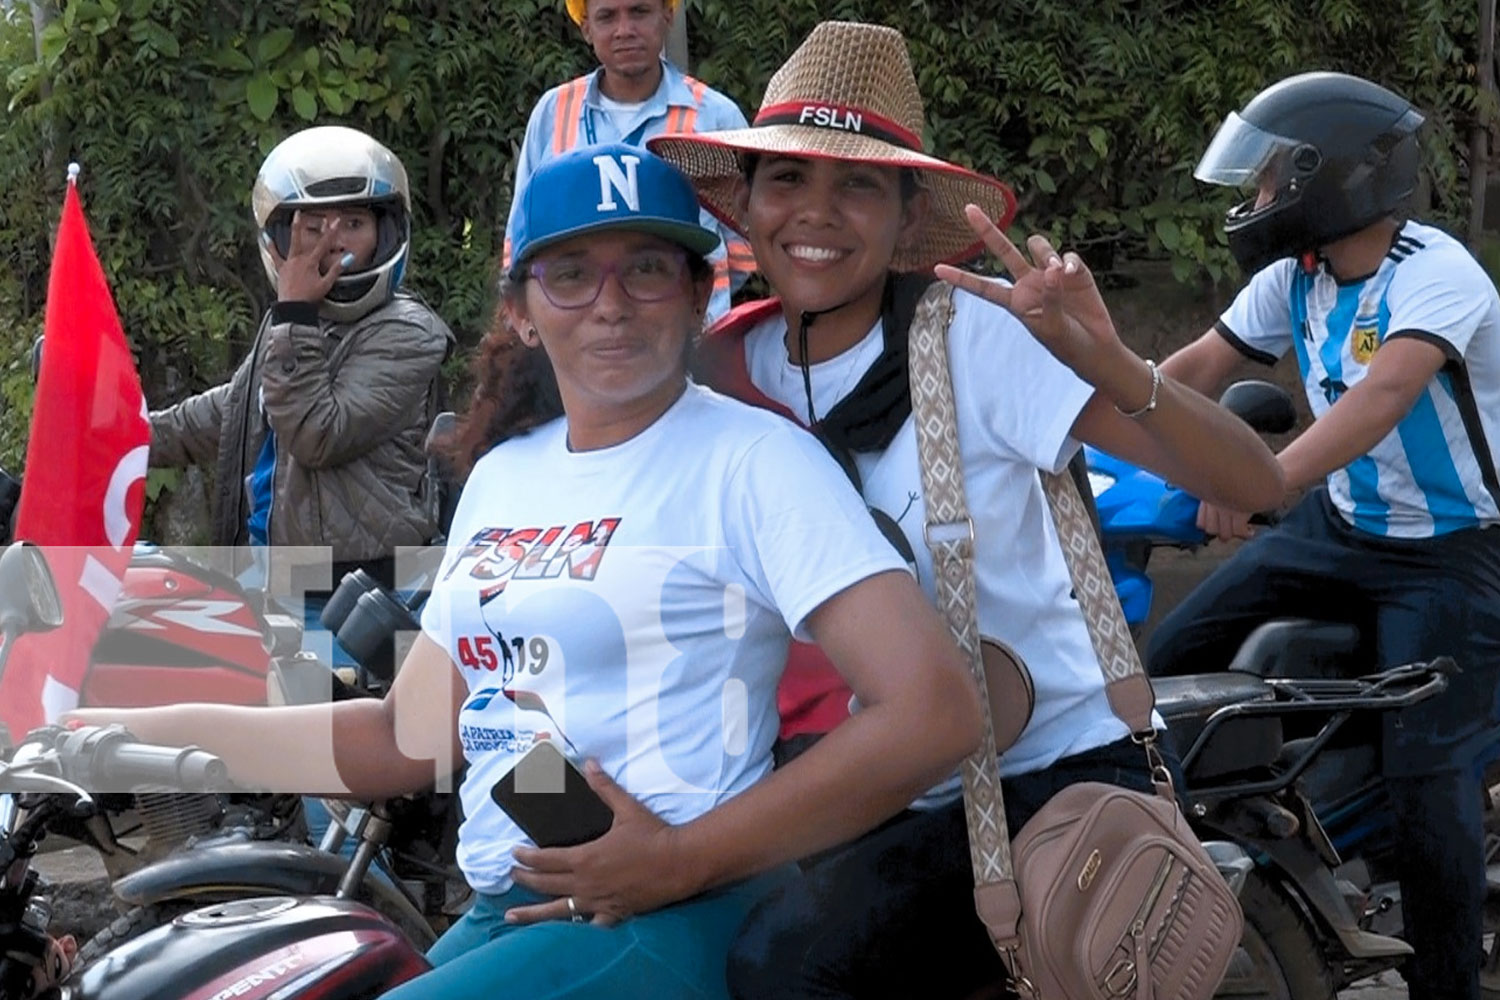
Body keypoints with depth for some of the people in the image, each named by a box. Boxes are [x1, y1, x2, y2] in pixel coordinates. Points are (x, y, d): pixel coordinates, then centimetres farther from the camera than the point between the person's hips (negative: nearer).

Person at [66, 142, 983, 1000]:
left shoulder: (752, 459, -7)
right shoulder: (503, 476, 16)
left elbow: (938, 712, -16)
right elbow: (413, 735, 17)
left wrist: (680, 860, -17)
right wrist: (130, 728, 13)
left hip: (661, 923, -7)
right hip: (496, 920, 7)